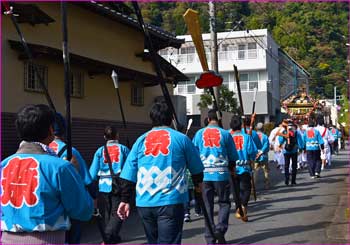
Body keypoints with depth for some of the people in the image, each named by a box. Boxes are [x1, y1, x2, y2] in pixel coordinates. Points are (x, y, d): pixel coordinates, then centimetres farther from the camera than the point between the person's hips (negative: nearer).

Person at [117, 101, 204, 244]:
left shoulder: (141, 140, 8)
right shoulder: (181, 138, 2)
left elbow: (127, 175, 4)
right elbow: (196, 167, 13)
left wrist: (125, 200, 9)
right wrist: (198, 183, 33)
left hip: (144, 203, 4)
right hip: (171, 201, -4)